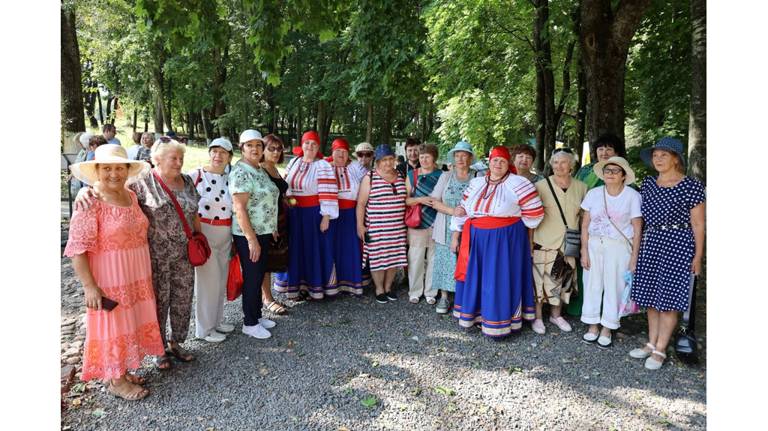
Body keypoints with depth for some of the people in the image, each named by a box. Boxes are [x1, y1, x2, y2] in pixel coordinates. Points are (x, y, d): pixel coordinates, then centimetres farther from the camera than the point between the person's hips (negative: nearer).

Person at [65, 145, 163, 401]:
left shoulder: (131, 196, 4)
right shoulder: (90, 203, -18)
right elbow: (77, 249, -19)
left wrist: (143, 273, 17)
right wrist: (89, 286, -22)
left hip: (136, 277, 7)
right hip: (108, 280, -7)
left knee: (130, 323, 17)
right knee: (112, 327, 6)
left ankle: (122, 371, 35)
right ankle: (115, 381, 23)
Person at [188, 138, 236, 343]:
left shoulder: (229, 179, 7)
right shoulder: (195, 175, -10)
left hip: (225, 237, 6)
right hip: (204, 234, -6)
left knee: (221, 280, 14)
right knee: (208, 280, -2)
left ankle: (217, 320, 32)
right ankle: (204, 328, 13)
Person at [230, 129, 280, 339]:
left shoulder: (260, 170, 10)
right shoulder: (240, 172, -17)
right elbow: (239, 208, -22)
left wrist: (272, 229, 16)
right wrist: (252, 240, -23)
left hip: (264, 233, 8)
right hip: (248, 235, -8)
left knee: (259, 276, 17)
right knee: (252, 278, 2)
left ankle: (257, 315, 30)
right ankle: (249, 323, 17)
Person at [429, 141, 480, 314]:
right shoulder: (446, 177, 7)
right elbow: (434, 201, 0)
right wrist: (453, 211, -15)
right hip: (447, 230, 2)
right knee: (446, 261, 5)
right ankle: (444, 297, 17)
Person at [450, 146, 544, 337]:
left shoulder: (517, 183, -8)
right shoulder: (476, 183, 7)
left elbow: (535, 213, -9)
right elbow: (462, 210, 11)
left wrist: (513, 224, 2)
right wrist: (455, 236, 9)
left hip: (505, 240, -4)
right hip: (477, 239, 5)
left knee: (501, 280, 2)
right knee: (475, 277, 11)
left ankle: (499, 323, 16)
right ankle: (475, 314, 28)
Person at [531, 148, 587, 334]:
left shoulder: (581, 187, 3)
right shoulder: (541, 186, -7)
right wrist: (530, 241, -7)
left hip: (568, 244, 4)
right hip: (544, 242, -3)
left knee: (563, 280, 13)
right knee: (540, 279, 1)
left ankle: (556, 315, 31)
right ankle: (538, 317, 17)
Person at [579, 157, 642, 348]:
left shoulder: (632, 196, -6)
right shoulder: (594, 193, 1)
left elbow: (637, 229, -4)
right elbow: (585, 225, 3)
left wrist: (634, 257, -7)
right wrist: (584, 251, -1)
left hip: (619, 246, -2)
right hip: (594, 244, 2)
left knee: (614, 287, 5)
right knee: (593, 284, 8)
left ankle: (607, 329, 20)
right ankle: (592, 326, 22)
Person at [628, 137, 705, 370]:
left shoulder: (691, 185, -6)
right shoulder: (648, 183, 9)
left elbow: (697, 224, -5)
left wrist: (698, 255, -6)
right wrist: (637, 245, 11)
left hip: (677, 245, -5)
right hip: (651, 243, 5)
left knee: (667, 300, 0)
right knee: (651, 298, 10)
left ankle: (660, 350, 10)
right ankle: (651, 344, 23)